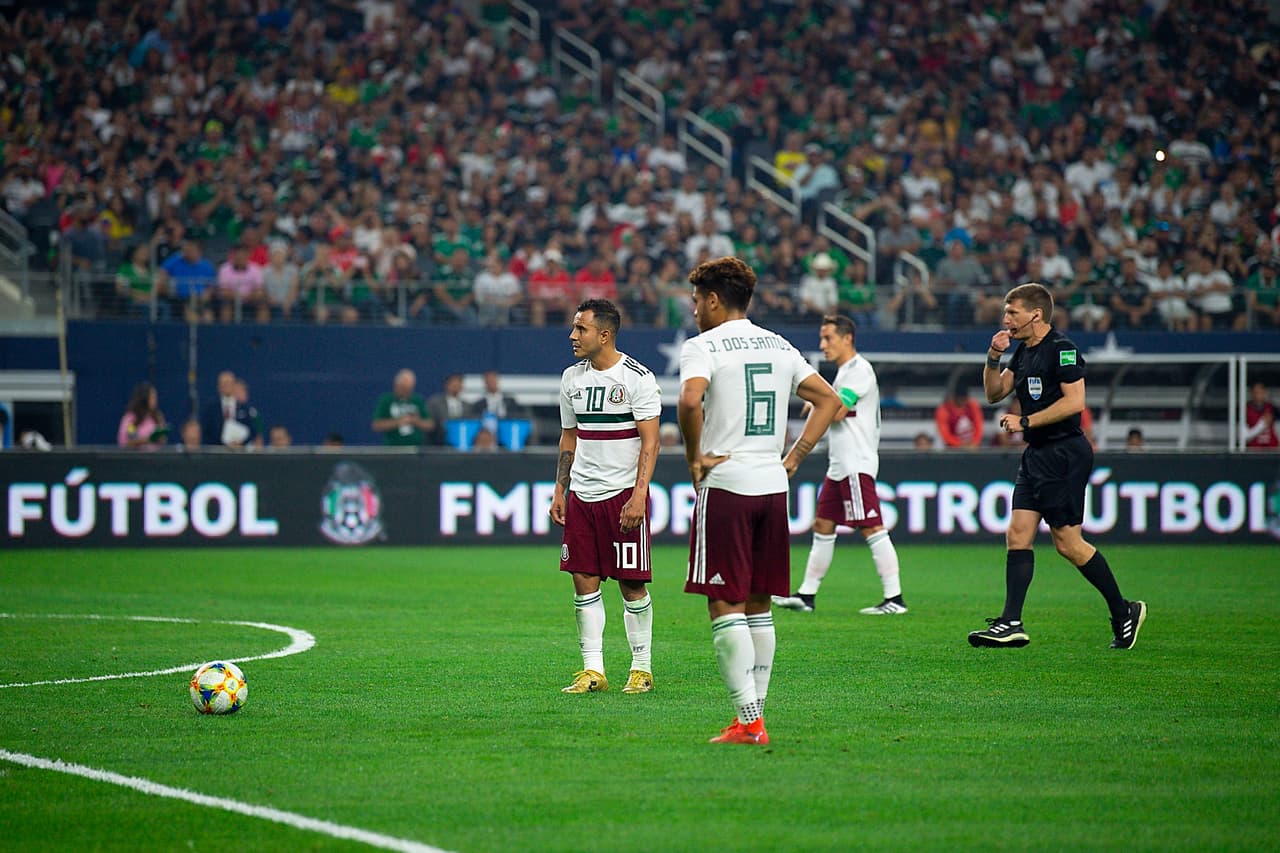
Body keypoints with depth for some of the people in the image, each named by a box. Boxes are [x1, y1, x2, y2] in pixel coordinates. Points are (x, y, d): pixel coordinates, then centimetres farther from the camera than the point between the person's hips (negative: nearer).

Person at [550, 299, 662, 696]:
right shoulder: (572, 378, 10)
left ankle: (641, 667, 9)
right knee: (584, 580, 2)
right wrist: (560, 491, 12)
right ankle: (593, 670, 7)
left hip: (623, 494, -6)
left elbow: (650, 441, -10)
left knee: (631, 584, -2)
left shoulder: (637, 378, -8)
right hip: (581, 494, 6)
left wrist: (638, 495, -19)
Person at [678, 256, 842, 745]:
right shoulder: (779, 347, 14)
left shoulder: (704, 346, -6)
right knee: (758, 607, 13)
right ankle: (753, 716, 13)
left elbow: (690, 400, -25)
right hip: (773, 486, 6)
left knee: (725, 607, -4)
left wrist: (694, 456, -11)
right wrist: (794, 457, 13)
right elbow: (829, 400, 17)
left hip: (724, 485, -6)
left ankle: (749, 722, -11)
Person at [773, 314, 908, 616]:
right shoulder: (844, 372, 19)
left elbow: (836, 412, -19)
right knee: (822, 527, 11)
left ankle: (894, 599, -12)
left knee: (872, 528, -11)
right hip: (839, 466, 11)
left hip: (856, 465, -11)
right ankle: (806, 596, 16)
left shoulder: (859, 370, -12)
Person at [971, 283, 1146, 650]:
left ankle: (1124, 612, 7)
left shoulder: (1062, 349, -13)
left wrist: (1025, 422, -17)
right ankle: (1011, 624, -3)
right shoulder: (1023, 351, 15)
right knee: (1018, 534, 0)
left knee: (1067, 541, -6)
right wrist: (994, 357, 2)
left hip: (1064, 454, -9)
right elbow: (995, 393, 18)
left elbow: (1075, 401, -21)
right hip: (1037, 455, 10)